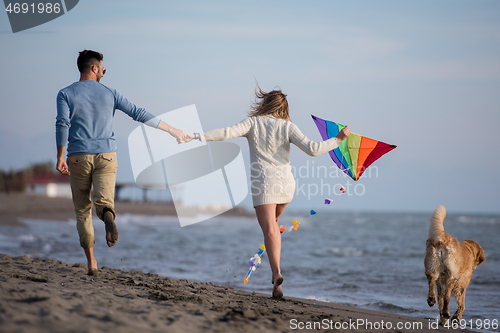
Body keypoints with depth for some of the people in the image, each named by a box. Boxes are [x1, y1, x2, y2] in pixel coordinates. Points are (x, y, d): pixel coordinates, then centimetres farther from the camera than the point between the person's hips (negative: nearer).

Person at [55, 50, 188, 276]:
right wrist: (171, 129, 12)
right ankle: (108, 216, -48)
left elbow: (62, 124, -10)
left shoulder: (66, 94, 4)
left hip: (78, 156, 0)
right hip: (106, 155, 0)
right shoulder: (109, 93, 8)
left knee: (82, 209, 10)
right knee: (104, 201, -9)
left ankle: (91, 262, 5)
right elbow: (139, 114, 7)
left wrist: (60, 158, -7)